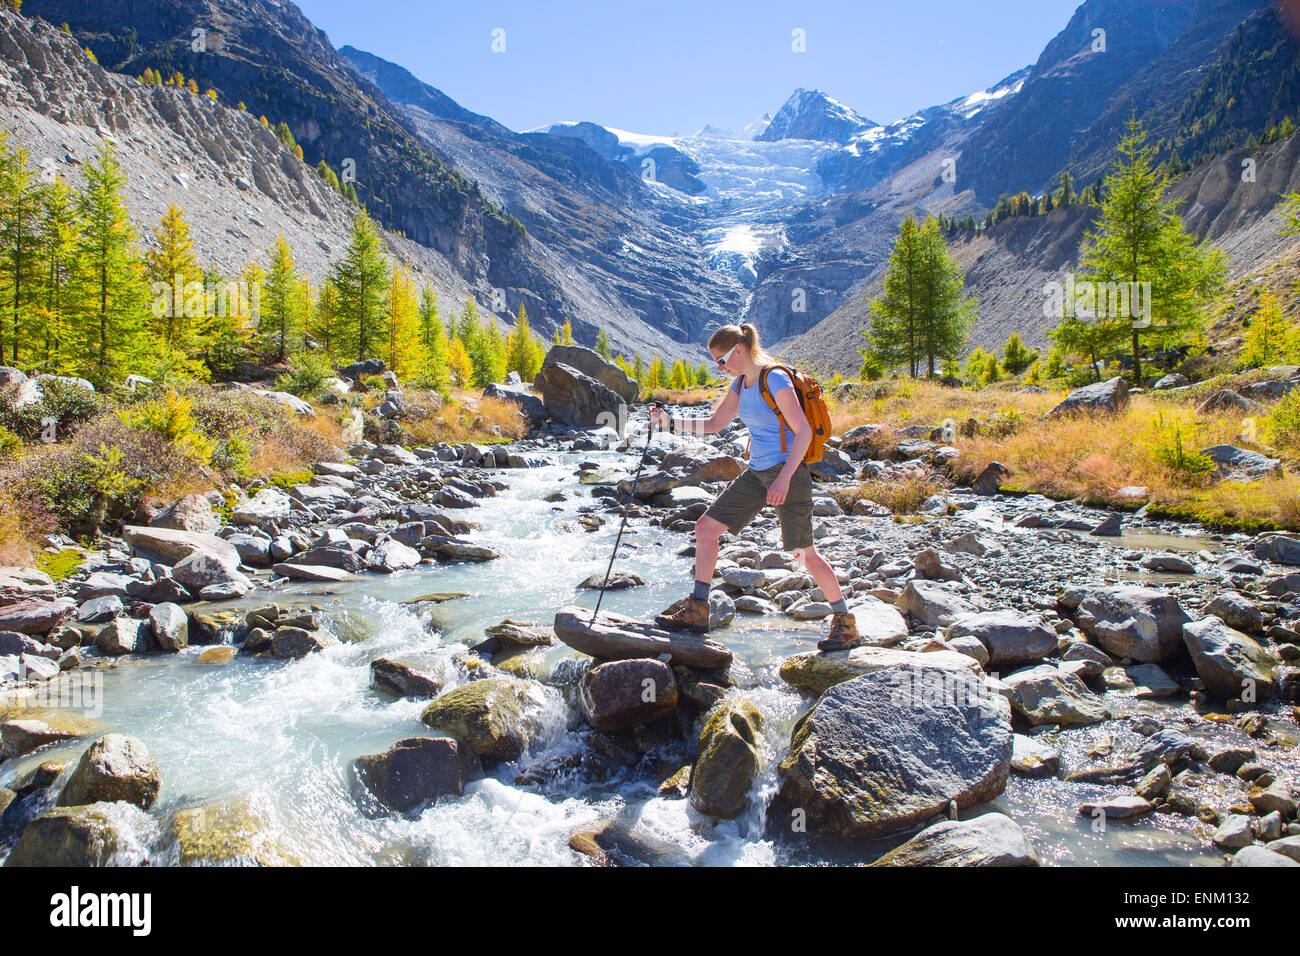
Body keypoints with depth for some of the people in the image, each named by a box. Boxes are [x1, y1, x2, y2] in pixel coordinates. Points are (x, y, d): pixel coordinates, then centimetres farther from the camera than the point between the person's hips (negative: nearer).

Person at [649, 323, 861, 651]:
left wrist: (784, 478, -25)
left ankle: (846, 624, 13)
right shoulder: (740, 384, 10)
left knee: (804, 554, -4)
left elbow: (804, 432, -18)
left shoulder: (775, 380, -15)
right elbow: (714, 423, 18)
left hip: (787, 471, -9)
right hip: (756, 473, 9)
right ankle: (696, 612, 11)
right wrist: (672, 422, 6)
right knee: (705, 527, 4)